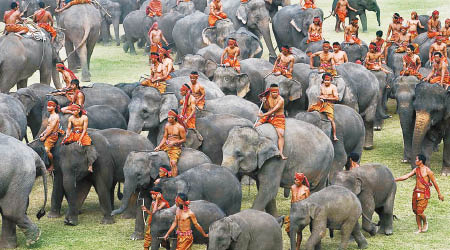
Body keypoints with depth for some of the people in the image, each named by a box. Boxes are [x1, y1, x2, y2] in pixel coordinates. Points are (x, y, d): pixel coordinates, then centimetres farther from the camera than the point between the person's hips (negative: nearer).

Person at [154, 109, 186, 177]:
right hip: (167, 145, 7)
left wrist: (174, 142, -20)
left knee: (173, 163, -22)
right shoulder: (167, 126, 4)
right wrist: (159, 146, -6)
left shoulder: (180, 127, -11)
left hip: (176, 148, -7)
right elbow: (164, 138, 7)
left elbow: (184, 139, -8)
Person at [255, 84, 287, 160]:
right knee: (256, 125, -7)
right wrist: (264, 102, -9)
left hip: (278, 118, -6)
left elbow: (274, 110, -25)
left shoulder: (280, 100, -19)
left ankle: (281, 153, -29)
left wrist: (263, 115, -28)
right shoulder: (269, 96, 1)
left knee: (281, 134, -23)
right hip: (268, 116, 6)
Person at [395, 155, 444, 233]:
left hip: (424, 193, -7)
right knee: (416, 211, 6)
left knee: (420, 212, -12)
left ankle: (425, 223, 17)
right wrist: (394, 179, 4)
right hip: (416, 192, 7)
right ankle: (420, 229, 17)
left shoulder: (427, 171, -11)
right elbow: (406, 176, 9)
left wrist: (439, 194, -2)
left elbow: (434, 182, -6)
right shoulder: (416, 169, 8)